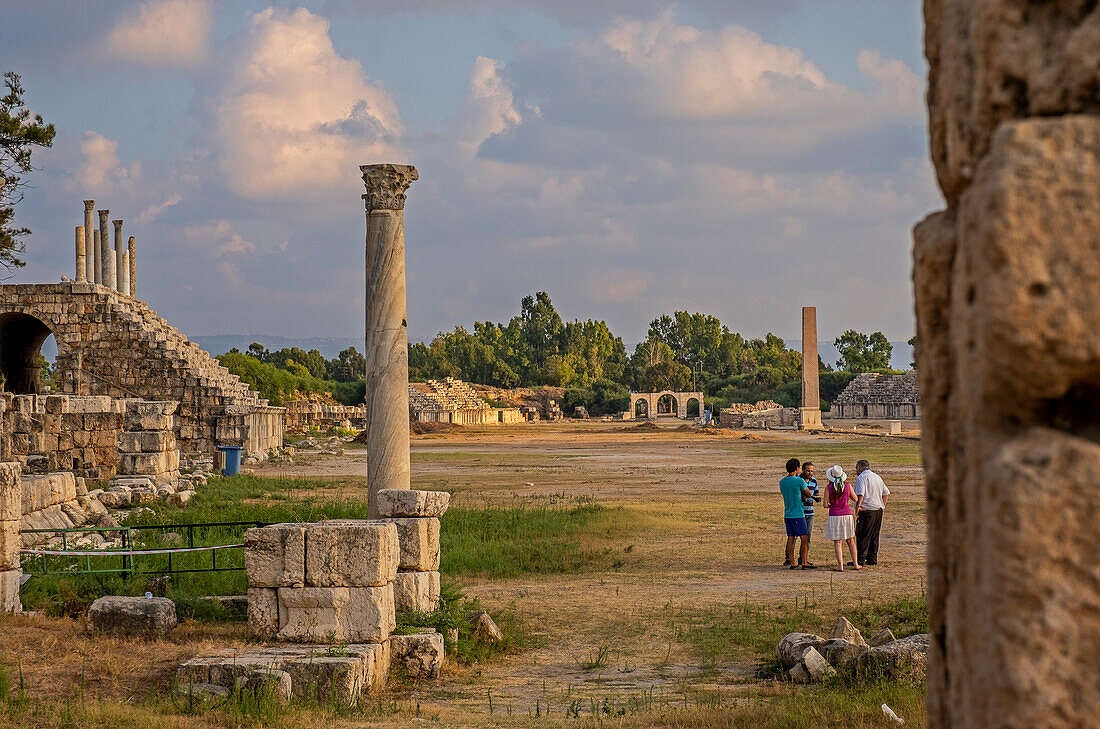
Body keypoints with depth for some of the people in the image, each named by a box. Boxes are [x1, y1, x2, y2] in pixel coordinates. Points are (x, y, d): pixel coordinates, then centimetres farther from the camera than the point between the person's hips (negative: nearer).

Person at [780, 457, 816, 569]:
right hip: (798, 514, -7)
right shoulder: (800, 481, -12)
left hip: (787, 514, 7)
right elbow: (809, 495, -1)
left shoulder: (781, 482, 8)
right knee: (804, 538, -2)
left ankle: (792, 563, 7)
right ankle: (804, 563, -4)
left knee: (790, 538, 7)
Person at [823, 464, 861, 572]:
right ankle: (855, 564, 18)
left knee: (837, 542, 3)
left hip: (834, 516, -2)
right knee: (850, 540, 15)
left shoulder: (829, 488, -8)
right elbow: (855, 499, 9)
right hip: (847, 515, 2)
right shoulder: (847, 485, -2)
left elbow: (825, 505, -8)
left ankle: (840, 565, -2)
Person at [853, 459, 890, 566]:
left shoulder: (861, 478, -8)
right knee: (874, 536, 13)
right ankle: (872, 559, 16)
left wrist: (857, 508, -15)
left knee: (862, 536, -4)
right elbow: (886, 494, 19)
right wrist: (882, 506, 18)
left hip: (866, 511, -7)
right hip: (878, 511, 7)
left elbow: (860, 495, -20)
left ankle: (861, 560, -6)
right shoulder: (877, 477, 17)